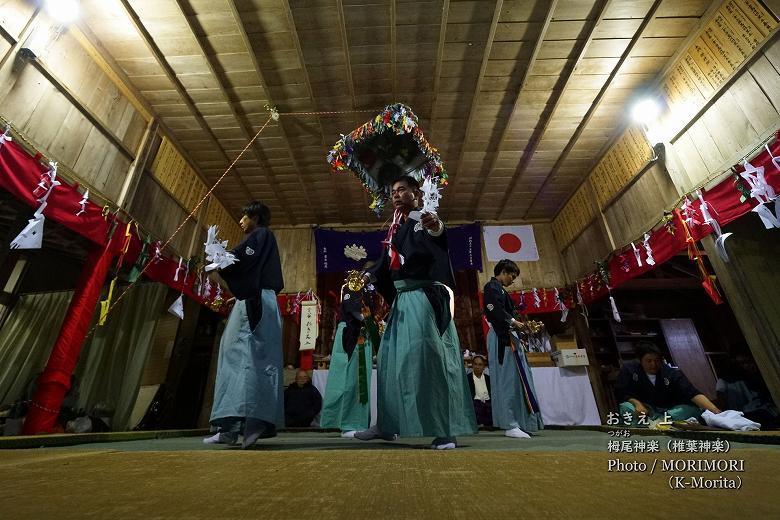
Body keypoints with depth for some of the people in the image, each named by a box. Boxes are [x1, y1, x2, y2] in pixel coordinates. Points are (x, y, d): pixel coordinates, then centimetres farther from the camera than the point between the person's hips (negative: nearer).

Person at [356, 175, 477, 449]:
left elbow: (438, 237, -26)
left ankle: (446, 430, 0)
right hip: (401, 299, 8)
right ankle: (386, 424, 19)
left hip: (423, 296, -8)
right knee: (390, 359, 8)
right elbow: (386, 264, 18)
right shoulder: (395, 229, 20)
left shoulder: (423, 220, -1)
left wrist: (436, 227, -49)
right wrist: (366, 275, 2)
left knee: (429, 357, -11)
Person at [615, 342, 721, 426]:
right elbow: (620, 392, -7)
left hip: (669, 410, 2)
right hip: (644, 409, -2)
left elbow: (693, 393, -20)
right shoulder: (628, 369, -9)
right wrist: (637, 403, -24)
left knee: (694, 409, -25)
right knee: (625, 407, -32)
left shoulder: (673, 373, -8)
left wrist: (715, 410, -36)